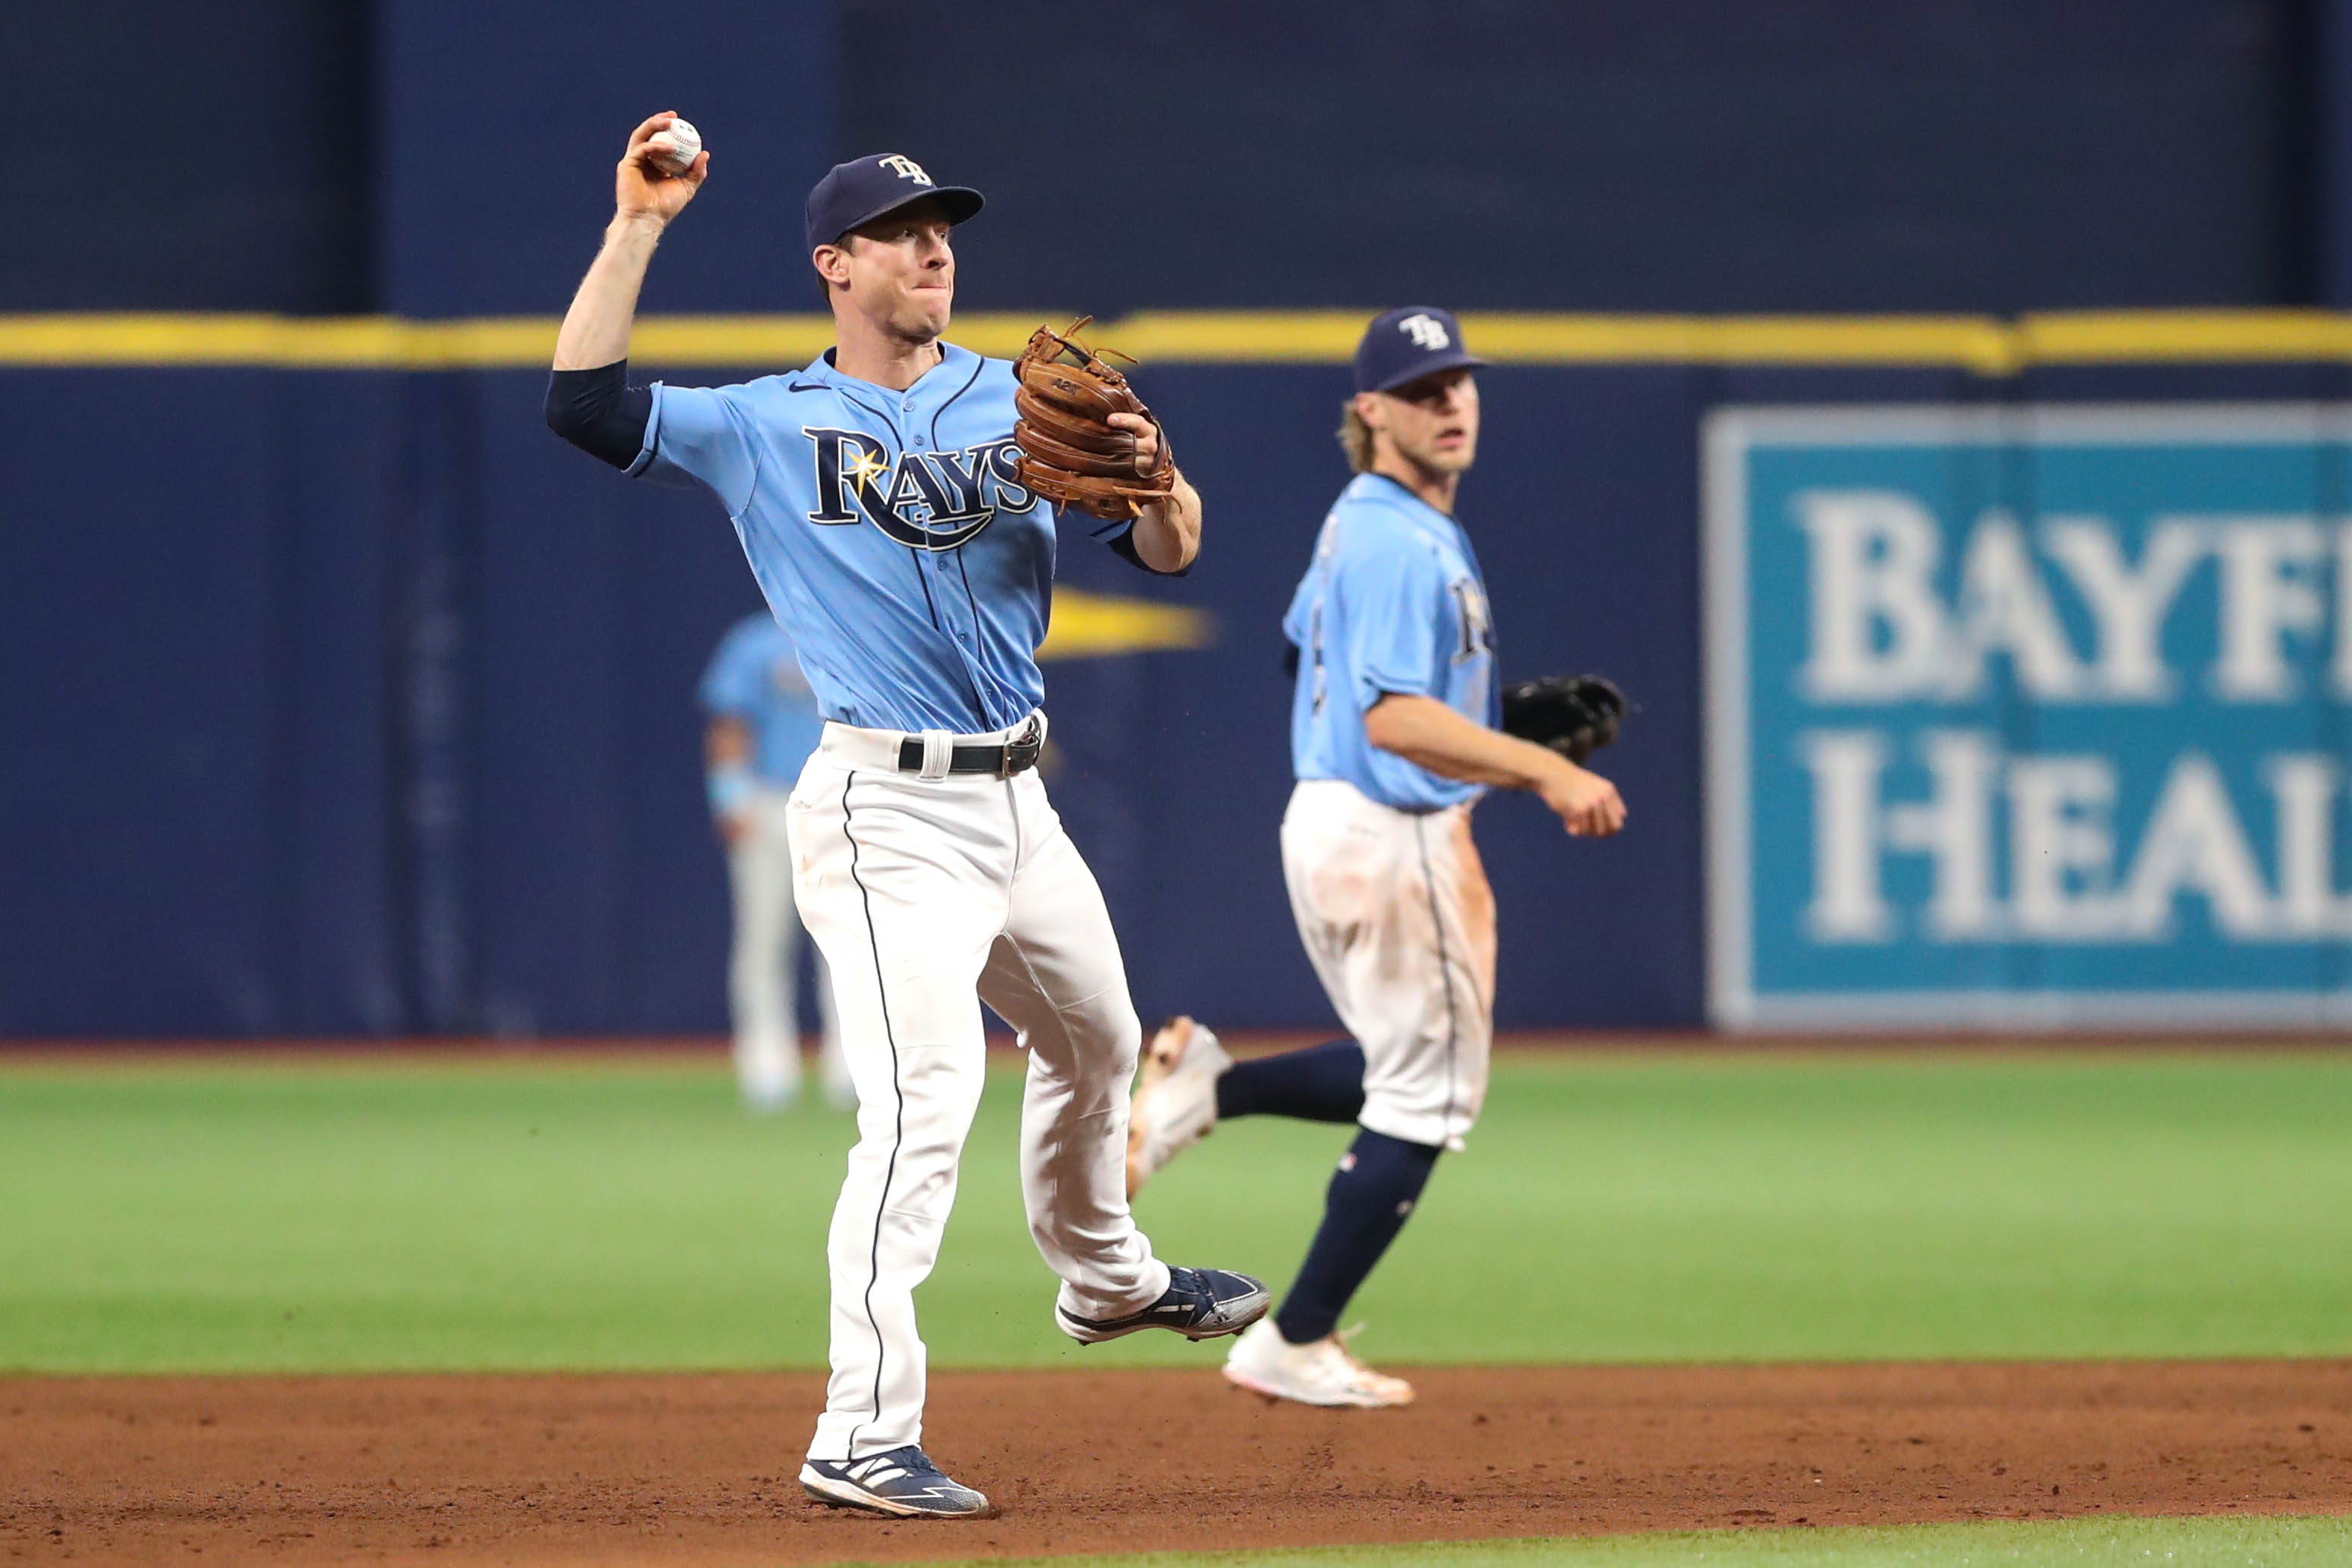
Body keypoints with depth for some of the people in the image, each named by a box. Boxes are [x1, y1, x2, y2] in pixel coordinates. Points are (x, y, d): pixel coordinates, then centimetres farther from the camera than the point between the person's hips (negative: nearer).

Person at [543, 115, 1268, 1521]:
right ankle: (863, 1437, -22)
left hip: (1016, 805, 6)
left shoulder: (1020, 403, 10)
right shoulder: (767, 428, -1)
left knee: (1097, 1044, 26)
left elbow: (1168, 554, 4)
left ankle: (1105, 1278, 54)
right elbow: (585, 401, -13)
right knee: (925, 1103, -19)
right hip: (887, 812, -6)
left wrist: (1152, 477, -18)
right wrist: (638, 230, -15)